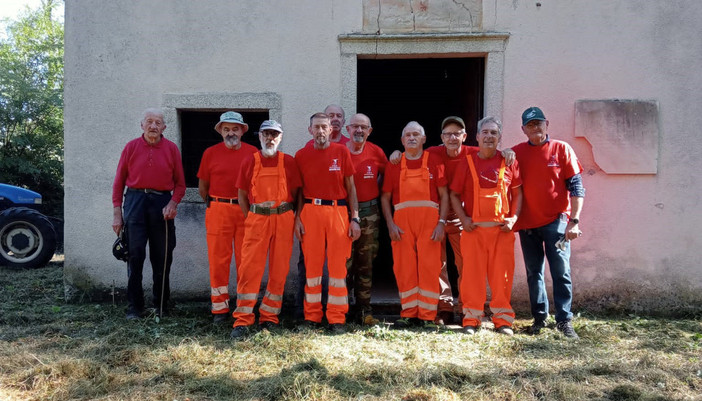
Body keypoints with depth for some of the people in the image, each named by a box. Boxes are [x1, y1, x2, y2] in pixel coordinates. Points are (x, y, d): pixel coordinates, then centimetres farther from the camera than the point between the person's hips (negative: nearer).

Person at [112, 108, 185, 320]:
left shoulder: (171, 149, 6)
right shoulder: (131, 147, 5)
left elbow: (180, 183, 6)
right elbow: (119, 181, 6)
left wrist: (173, 203, -12)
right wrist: (117, 213, 0)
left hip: (162, 203, 1)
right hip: (135, 201, 0)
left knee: (162, 257, 5)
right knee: (135, 255, -1)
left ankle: (161, 306, 17)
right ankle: (134, 307, 8)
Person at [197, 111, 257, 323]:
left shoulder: (253, 153, 6)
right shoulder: (210, 153, 7)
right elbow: (202, 186, 13)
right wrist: (213, 204, 12)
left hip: (247, 211, 0)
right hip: (218, 211, 0)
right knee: (218, 259, 1)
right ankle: (220, 308, 11)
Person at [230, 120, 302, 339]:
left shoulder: (289, 162, 5)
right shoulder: (249, 162, 7)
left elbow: (295, 193, 8)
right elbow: (242, 195, 10)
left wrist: (289, 216, 4)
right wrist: (250, 219, 6)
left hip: (283, 220, 0)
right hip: (256, 219, 0)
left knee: (279, 270, 4)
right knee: (249, 268, -5)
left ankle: (269, 317, 17)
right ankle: (243, 320, 1)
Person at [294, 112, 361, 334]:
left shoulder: (342, 152, 5)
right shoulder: (301, 155, 7)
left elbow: (350, 187, 6)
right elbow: (299, 190, 11)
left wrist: (355, 218, 0)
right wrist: (297, 218, 1)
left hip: (338, 211, 0)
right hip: (310, 211, 1)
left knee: (338, 265, 1)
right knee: (312, 263, 4)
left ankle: (337, 318, 9)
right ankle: (312, 315, 15)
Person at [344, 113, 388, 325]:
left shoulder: (376, 152, 5)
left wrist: (375, 190, 8)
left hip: (369, 214, 2)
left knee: (366, 265, 7)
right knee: (344, 264, -3)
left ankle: (364, 310, 16)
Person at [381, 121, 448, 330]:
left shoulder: (434, 161, 8)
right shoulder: (394, 165, 12)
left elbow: (444, 195, 5)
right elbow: (385, 197, 11)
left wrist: (441, 223, -6)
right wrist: (390, 224, 0)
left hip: (429, 220, -1)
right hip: (402, 221, 1)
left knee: (429, 268, -3)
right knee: (404, 268, 2)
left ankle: (427, 316, 6)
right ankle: (408, 313, 13)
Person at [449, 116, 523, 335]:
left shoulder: (509, 162, 7)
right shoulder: (467, 162, 5)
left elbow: (517, 193, 12)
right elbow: (454, 194, 8)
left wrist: (513, 217, -1)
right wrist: (463, 218, -3)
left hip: (502, 228, 1)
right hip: (473, 227, 0)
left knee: (502, 274, 3)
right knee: (472, 273, 1)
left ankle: (503, 320, 14)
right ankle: (471, 319, 10)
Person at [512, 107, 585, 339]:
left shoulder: (561, 149, 1)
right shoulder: (517, 152, 6)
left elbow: (576, 186, -2)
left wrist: (574, 220, -9)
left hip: (556, 220, -2)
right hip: (527, 222, 2)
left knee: (561, 271, -3)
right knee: (533, 273, 9)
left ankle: (564, 320, 5)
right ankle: (539, 318, 20)